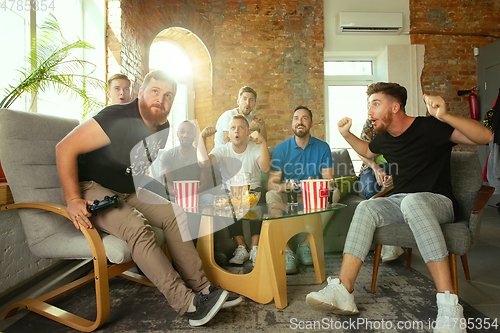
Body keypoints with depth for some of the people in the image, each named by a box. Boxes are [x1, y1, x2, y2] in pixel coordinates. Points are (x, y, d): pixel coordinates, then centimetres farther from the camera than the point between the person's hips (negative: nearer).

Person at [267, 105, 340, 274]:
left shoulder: (322, 147, 1)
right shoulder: (281, 149, -2)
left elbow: (329, 180, -5)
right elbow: (271, 183, -8)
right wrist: (283, 186, -33)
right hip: (288, 199, -1)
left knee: (334, 192, -26)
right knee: (271, 195, -29)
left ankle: (306, 244, -22)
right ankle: (286, 251, -34)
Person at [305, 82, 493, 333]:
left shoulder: (428, 128, -11)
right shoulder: (384, 138, 8)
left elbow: (485, 137, -19)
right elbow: (367, 152, 31)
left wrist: (445, 116, -35)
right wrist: (346, 134, 15)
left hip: (437, 201, -5)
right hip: (401, 201, 6)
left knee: (412, 201, -39)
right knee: (366, 208, -24)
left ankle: (449, 306, -38)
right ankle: (343, 291, -31)